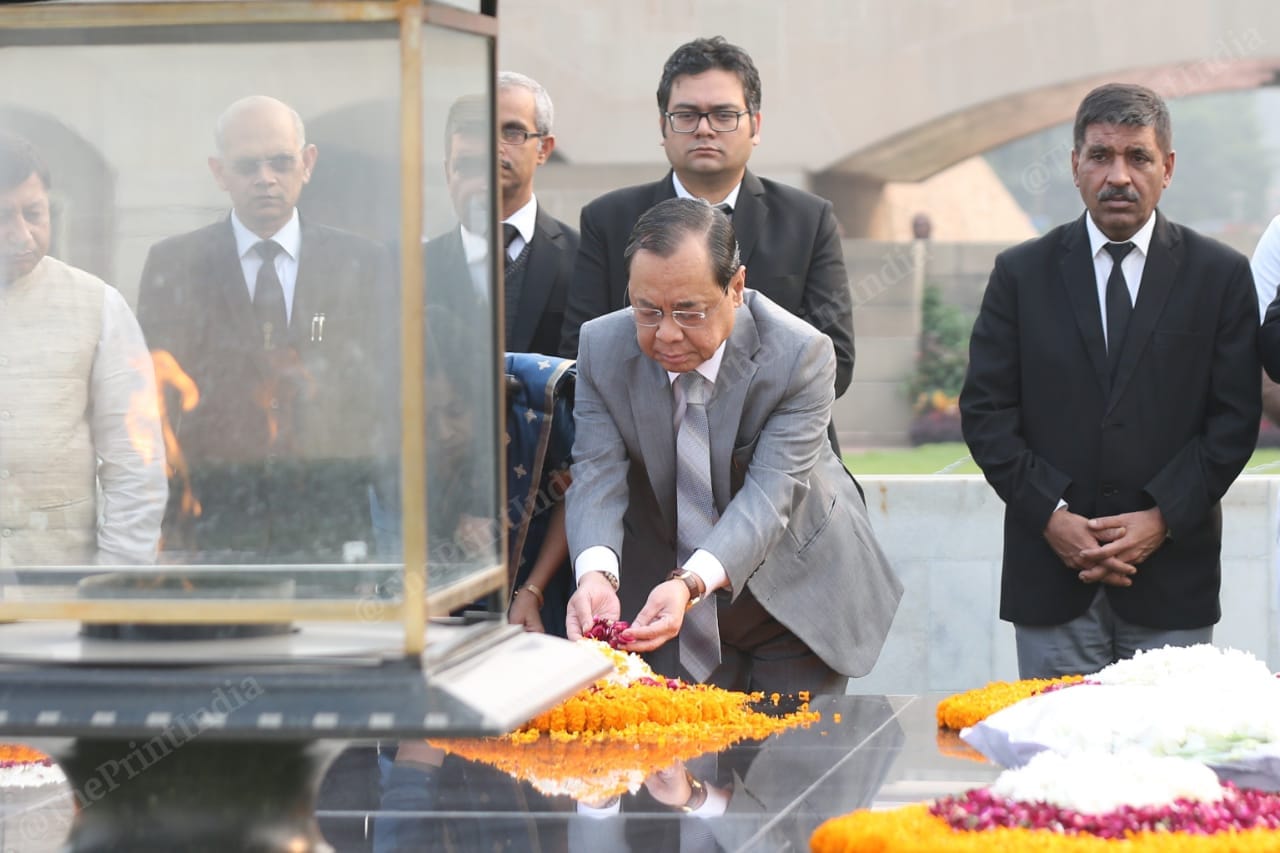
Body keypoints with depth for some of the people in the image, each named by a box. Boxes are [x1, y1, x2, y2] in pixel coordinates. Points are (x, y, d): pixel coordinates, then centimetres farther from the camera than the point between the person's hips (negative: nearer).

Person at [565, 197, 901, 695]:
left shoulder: (800, 355, -23)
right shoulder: (602, 347, -13)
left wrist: (693, 583, -46)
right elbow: (597, 476, -19)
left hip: (796, 598, -2)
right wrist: (596, 573, -41)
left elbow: (769, 493, -30)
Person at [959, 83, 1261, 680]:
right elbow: (985, 411, 3)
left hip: (1173, 576, 0)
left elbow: (1235, 418, 1)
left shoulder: (1221, 276, 6)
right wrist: (1051, 516, -8)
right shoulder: (1022, 273, 7)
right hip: (1051, 574, 0)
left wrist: (1163, 518, -10)